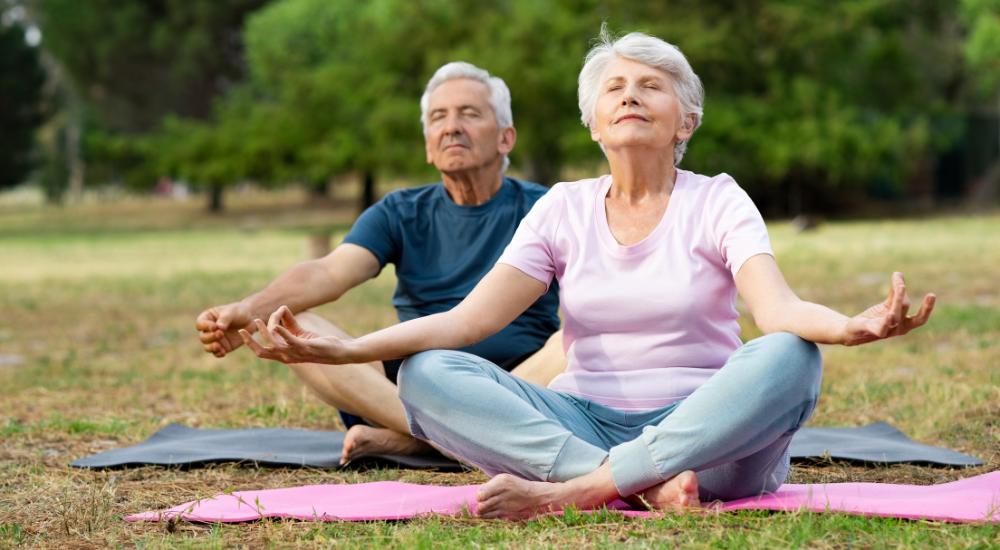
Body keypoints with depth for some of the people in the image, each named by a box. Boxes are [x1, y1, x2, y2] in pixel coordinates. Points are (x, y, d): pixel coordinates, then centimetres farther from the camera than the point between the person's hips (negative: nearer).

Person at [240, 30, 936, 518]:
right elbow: (467, 319, -2)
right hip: (584, 423, 2)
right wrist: (343, 349, -19)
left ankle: (573, 490, -34)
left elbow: (778, 306, -16)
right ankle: (645, 485, -34)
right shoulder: (563, 209, 10)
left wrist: (850, 326, -42)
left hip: (707, 431, -2)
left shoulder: (718, 202, 3)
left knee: (787, 357, -33)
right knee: (426, 375, -22)